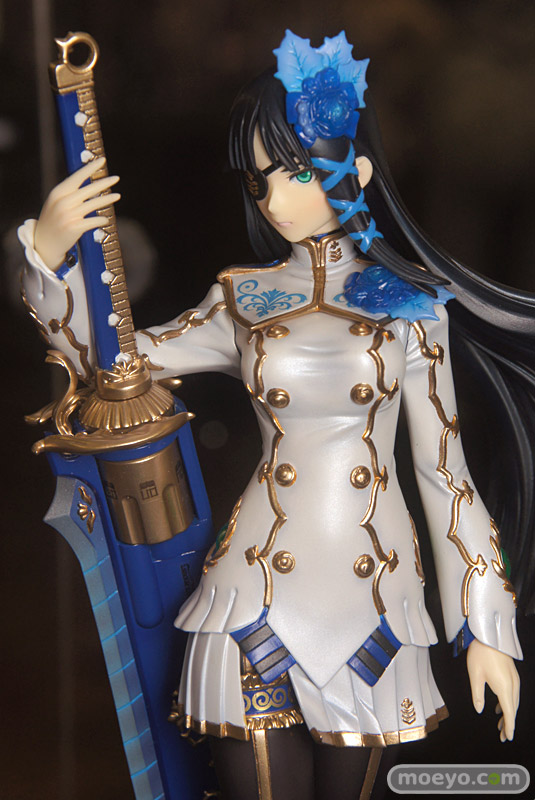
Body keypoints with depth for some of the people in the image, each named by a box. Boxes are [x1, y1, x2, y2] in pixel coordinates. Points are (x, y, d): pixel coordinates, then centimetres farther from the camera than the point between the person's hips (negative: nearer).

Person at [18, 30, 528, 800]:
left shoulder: (408, 302, 2)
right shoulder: (243, 301, 6)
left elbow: (444, 468, 3)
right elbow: (105, 358, 11)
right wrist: (48, 252, -6)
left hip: (375, 591, 0)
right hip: (261, 592, 1)